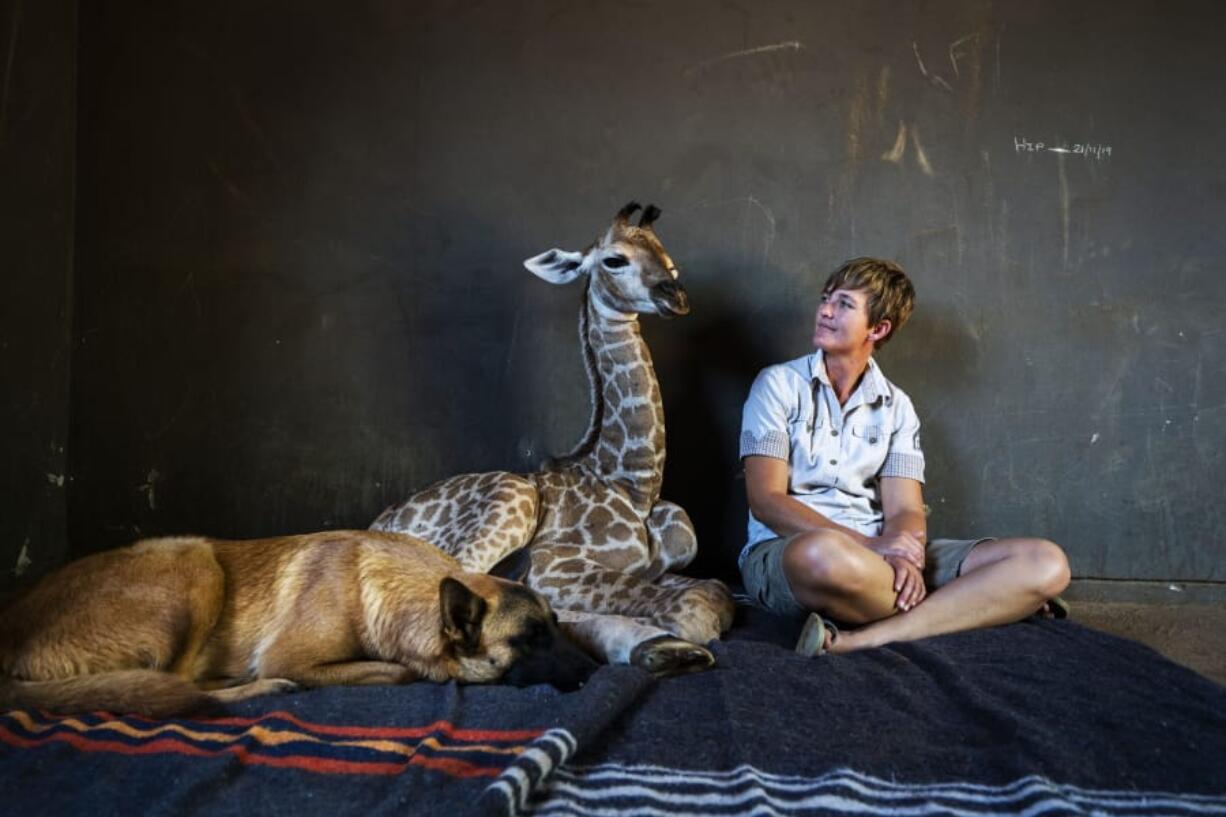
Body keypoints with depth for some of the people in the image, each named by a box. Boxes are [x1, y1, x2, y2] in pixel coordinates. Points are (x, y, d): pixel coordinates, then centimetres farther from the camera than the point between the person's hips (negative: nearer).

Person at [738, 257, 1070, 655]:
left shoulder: (896, 407, 15)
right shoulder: (780, 384, 5)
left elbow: (905, 510, 5)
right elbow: (766, 501, -7)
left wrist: (904, 556, -21)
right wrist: (868, 544, -20)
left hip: (877, 554, 5)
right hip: (786, 550, -4)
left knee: (1046, 563, -15)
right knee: (823, 554, -44)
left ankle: (863, 638, -30)